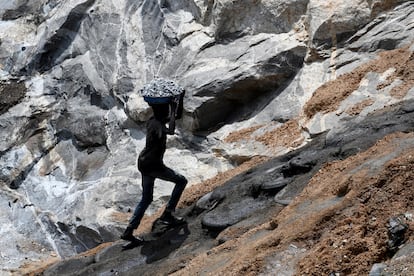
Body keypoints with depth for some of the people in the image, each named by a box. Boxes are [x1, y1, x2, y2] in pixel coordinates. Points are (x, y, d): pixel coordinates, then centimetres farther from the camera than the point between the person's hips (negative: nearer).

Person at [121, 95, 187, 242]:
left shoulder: (155, 120, 8)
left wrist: (180, 98, 9)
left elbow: (177, 116, 21)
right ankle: (168, 213, 3)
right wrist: (172, 110, -29)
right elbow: (170, 131, -41)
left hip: (144, 163, 9)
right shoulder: (156, 124, -19)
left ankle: (129, 231, 15)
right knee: (181, 181, 5)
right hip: (152, 165, -9)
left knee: (146, 199, 16)